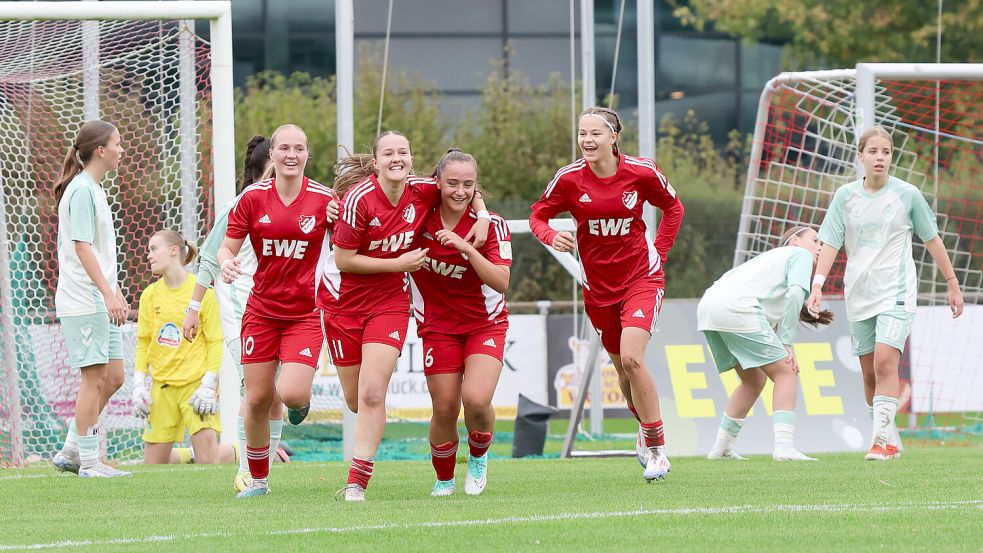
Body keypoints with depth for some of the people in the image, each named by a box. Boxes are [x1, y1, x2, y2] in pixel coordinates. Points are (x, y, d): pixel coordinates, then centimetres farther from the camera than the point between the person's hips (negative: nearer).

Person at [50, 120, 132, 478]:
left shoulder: (95, 189, 16)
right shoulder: (81, 190, -13)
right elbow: (82, 247, -19)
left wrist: (116, 293, 23)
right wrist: (107, 293, -23)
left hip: (100, 302, 10)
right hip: (82, 301, -10)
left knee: (113, 377, 9)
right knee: (95, 378, -6)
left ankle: (70, 452, 15)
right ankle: (89, 462, -1)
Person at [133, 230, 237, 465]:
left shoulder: (202, 291, -7)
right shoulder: (150, 294, 6)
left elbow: (215, 342, -6)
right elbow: (143, 343, 9)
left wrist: (208, 386, -13)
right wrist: (139, 385, 1)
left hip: (196, 382, -4)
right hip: (162, 384, 4)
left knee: (209, 462, -14)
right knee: (153, 465, 2)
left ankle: (238, 450, 11)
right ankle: (192, 456, 24)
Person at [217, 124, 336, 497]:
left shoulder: (324, 199, -6)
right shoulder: (253, 198, -2)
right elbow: (228, 246, 2)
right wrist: (226, 262, -19)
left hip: (305, 312, -2)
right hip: (261, 309, 2)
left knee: (292, 393, -18)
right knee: (257, 399, 1)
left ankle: (303, 399, 22)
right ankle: (257, 478, 18)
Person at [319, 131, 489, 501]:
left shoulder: (423, 192, -8)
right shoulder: (359, 198, -20)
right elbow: (343, 260, -17)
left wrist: (482, 214, -2)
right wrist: (398, 264, -16)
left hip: (389, 301, 1)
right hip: (343, 300, -1)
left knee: (372, 392, -13)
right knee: (356, 399, 6)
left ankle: (357, 482, -8)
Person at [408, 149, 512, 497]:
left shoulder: (491, 225, -15)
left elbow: (501, 282, -24)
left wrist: (465, 247, -33)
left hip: (485, 324, -2)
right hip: (438, 325, 2)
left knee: (476, 400, -20)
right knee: (445, 411, -2)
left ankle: (478, 456, 12)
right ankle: (444, 478, 25)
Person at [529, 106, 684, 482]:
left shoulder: (642, 173, -11)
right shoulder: (569, 178, -9)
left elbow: (673, 207, 8)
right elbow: (538, 215, 1)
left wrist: (659, 252, 2)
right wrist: (552, 237, -20)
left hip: (641, 277, -3)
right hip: (598, 284, 3)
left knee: (631, 358, -21)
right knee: (622, 368, 11)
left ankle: (657, 450, -11)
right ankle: (646, 429, 41)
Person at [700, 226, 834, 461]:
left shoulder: (772, 257, 36)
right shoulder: (800, 254, 13)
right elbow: (795, 293, -5)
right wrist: (786, 342, -4)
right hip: (737, 309, -8)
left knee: (754, 379, 22)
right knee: (785, 372, -2)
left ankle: (722, 447, 22)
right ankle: (783, 446, -15)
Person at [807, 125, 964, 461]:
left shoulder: (907, 195, -2)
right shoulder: (845, 196, 2)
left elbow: (932, 240, 7)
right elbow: (830, 243, 1)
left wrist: (953, 284, 11)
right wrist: (817, 284, -13)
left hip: (896, 292, -3)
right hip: (858, 293, 3)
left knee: (885, 361, -20)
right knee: (870, 373, 5)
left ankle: (882, 439, -22)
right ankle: (891, 439, 16)